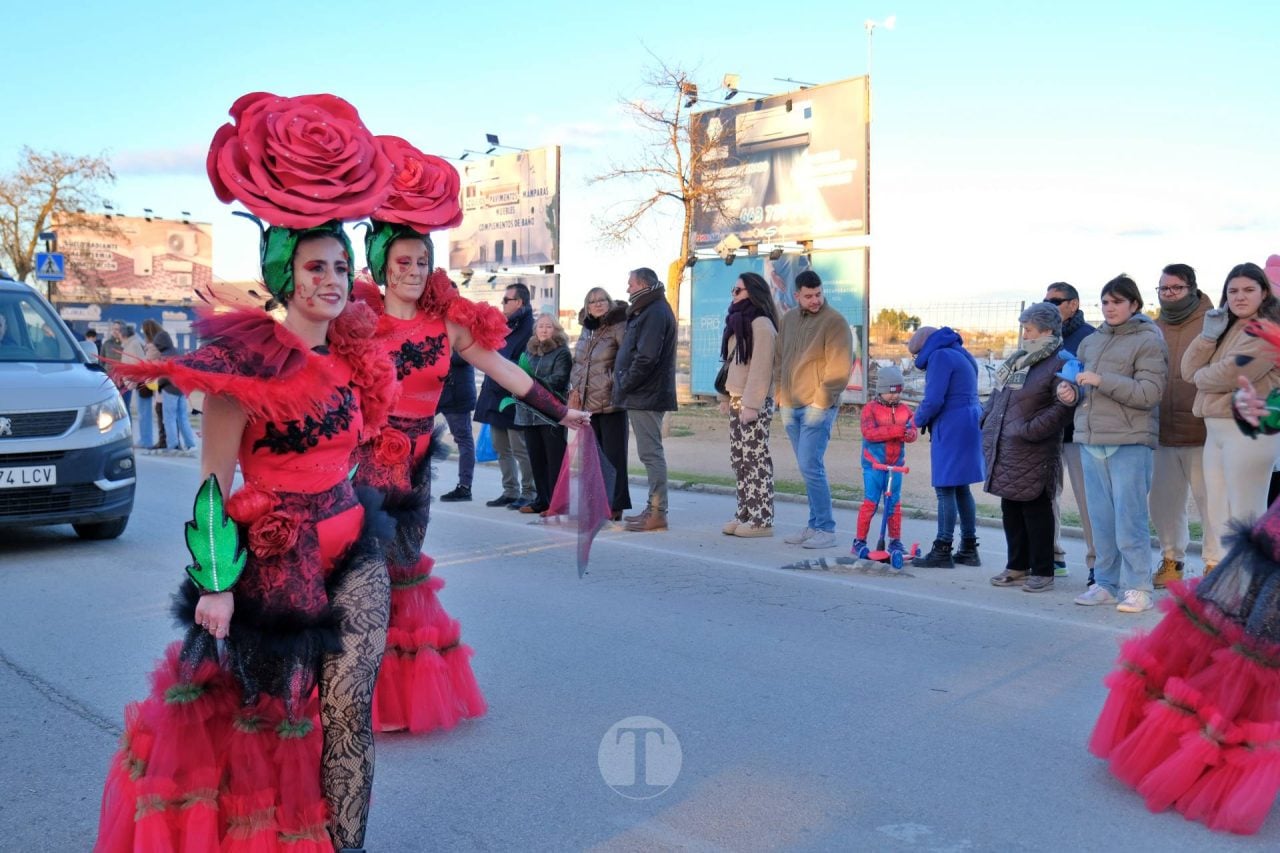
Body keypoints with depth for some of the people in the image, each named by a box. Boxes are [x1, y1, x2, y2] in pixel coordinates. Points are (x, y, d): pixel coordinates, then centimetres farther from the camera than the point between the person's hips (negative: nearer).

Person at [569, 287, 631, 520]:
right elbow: (577, 362, 21)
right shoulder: (586, 330, 16)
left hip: (611, 402, -8)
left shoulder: (618, 327, -8)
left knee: (612, 455, -3)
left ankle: (615, 505, 2)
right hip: (588, 402, 8)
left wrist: (617, 380, -18)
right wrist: (575, 387, 10)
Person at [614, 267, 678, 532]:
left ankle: (657, 512, -4)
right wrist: (623, 384, 12)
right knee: (650, 453, 13)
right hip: (642, 394, 10)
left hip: (646, 396, -10)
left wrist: (624, 384, -14)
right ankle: (654, 508, 20)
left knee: (650, 453, -7)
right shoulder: (647, 310, 19)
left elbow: (646, 358, -23)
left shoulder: (655, 313, -14)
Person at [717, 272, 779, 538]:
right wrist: (726, 397, 15)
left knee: (755, 459, -7)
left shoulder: (761, 324, -10)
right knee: (739, 459, 10)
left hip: (754, 403, -9)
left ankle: (761, 520, -3)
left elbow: (761, 368, -17)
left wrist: (752, 404, -21)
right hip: (737, 401, 9)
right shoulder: (738, 322, 19)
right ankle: (744, 515, 17)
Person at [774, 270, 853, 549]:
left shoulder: (834, 322, -7)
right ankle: (815, 526, 18)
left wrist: (820, 402, -15)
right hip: (791, 407, 6)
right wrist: (782, 398, 11)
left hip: (818, 407, -6)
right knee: (809, 468, 11)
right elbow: (779, 360, 19)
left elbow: (840, 368, -12)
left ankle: (826, 530, -4)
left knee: (810, 467, -12)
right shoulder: (788, 319, 14)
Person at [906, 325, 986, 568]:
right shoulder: (961, 355, 20)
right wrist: (926, 417, 15)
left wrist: (919, 419, 1)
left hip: (951, 429, -10)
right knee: (961, 489, 14)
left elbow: (934, 400, -18)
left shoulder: (940, 356, -10)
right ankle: (969, 549, 19)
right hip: (969, 424, 10)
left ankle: (942, 551, -3)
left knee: (945, 489, -6)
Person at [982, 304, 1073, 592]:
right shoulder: (1018, 359, 16)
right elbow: (997, 393, 24)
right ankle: (1017, 567, 25)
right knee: (1010, 509, 13)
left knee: (1036, 510, 0)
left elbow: (1062, 406, -18)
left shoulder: (1059, 363, -10)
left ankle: (1042, 572, 11)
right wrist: (987, 421, 12)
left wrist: (1029, 430, -20)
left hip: (1034, 453, -8)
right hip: (1004, 449, 8)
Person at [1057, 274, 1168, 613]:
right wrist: (1070, 392, 0)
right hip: (1091, 440, 6)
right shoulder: (1091, 342, 15)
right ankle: (1106, 583, 18)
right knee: (1101, 518, 9)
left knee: (1129, 517, -6)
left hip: (1130, 443, -6)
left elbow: (1150, 393, -12)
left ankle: (1137, 587, 2)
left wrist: (1101, 380, -18)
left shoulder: (1149, 341, -2)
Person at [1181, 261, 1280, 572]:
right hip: (1215, 430, 9)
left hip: (1249, 430, -9)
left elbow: (1230, 375, -19)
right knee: (1216, 511, 12)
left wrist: (1200, 377, 2)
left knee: (1246, 515, -5)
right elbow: (1189, 370, 9)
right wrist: (1209, 335, -5)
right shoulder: (1225, 328, 19)